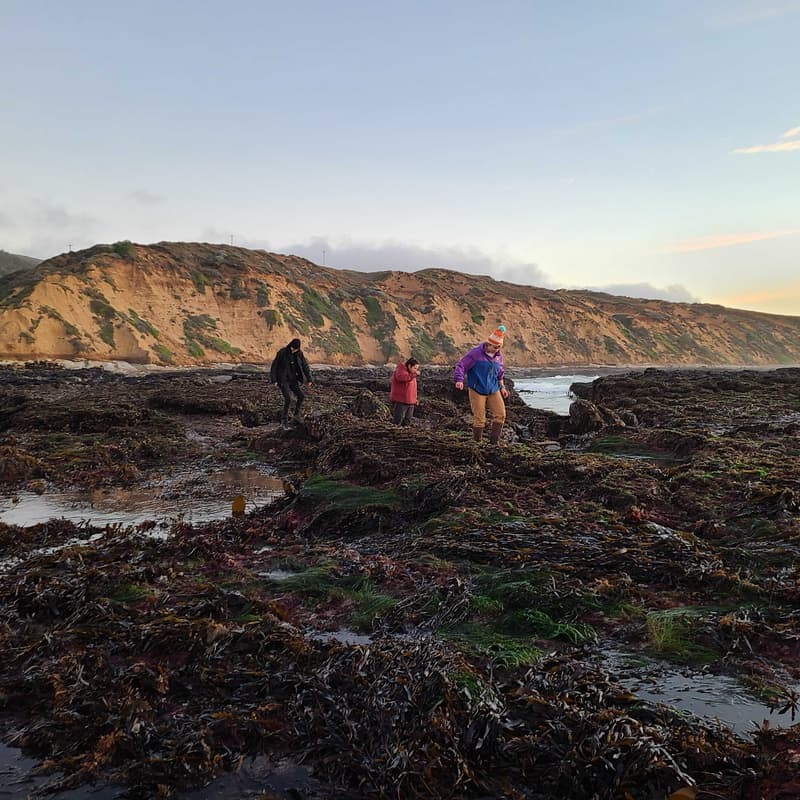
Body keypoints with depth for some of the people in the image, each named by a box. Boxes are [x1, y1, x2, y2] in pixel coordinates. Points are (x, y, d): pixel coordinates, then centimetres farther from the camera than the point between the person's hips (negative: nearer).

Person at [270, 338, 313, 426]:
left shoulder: (299, 354, -3)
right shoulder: (282, 352, -16)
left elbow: (305, 366, 3)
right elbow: (274, 366, -13)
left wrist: (309, 380, 1)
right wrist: (273, 380, -17)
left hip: (292, 379, 5)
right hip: (283, 380, -5)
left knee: (301, 396, -7)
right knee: (288, 399, -17)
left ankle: (296, 416, 12)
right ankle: (284, 419, 2)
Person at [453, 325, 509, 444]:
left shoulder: (498, 356, 8)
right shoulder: (475, 353, -11)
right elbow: (461, 366, -11)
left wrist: (502, 387, 20)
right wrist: (459, 380, -25)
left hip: (493, 391, 5)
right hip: (477, 391, -5)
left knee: (500, 414, -7)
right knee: (479, 419, -5)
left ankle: (494, 441, 4)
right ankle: (477, 442, 11)